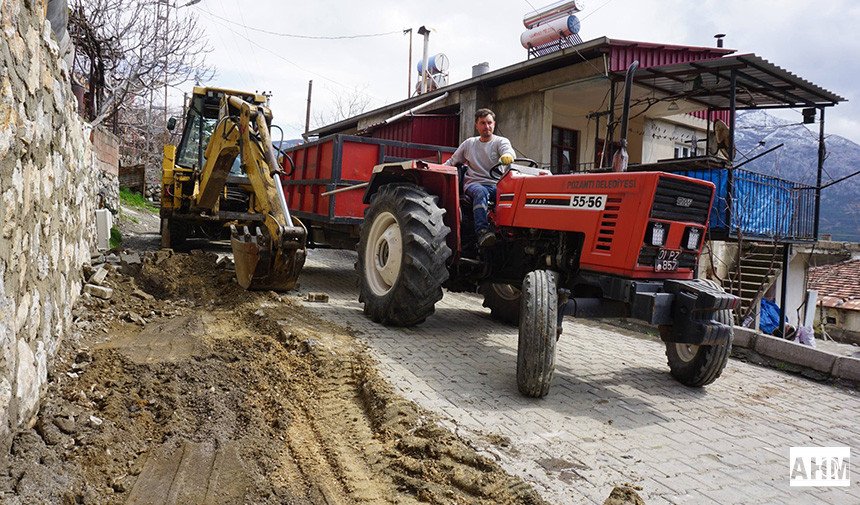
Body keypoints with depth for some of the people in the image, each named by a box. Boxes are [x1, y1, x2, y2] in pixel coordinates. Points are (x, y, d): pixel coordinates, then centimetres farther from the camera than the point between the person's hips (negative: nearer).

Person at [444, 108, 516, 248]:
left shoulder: (501, 141, 12)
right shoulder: (469, 144, 20)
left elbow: (508, 150, -13)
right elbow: (452, 162, 27)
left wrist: (507, 155, -39)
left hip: (495, 184, 0)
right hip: (473, 183, 0)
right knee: (481, 192, -38)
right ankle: (482, 231, -51)